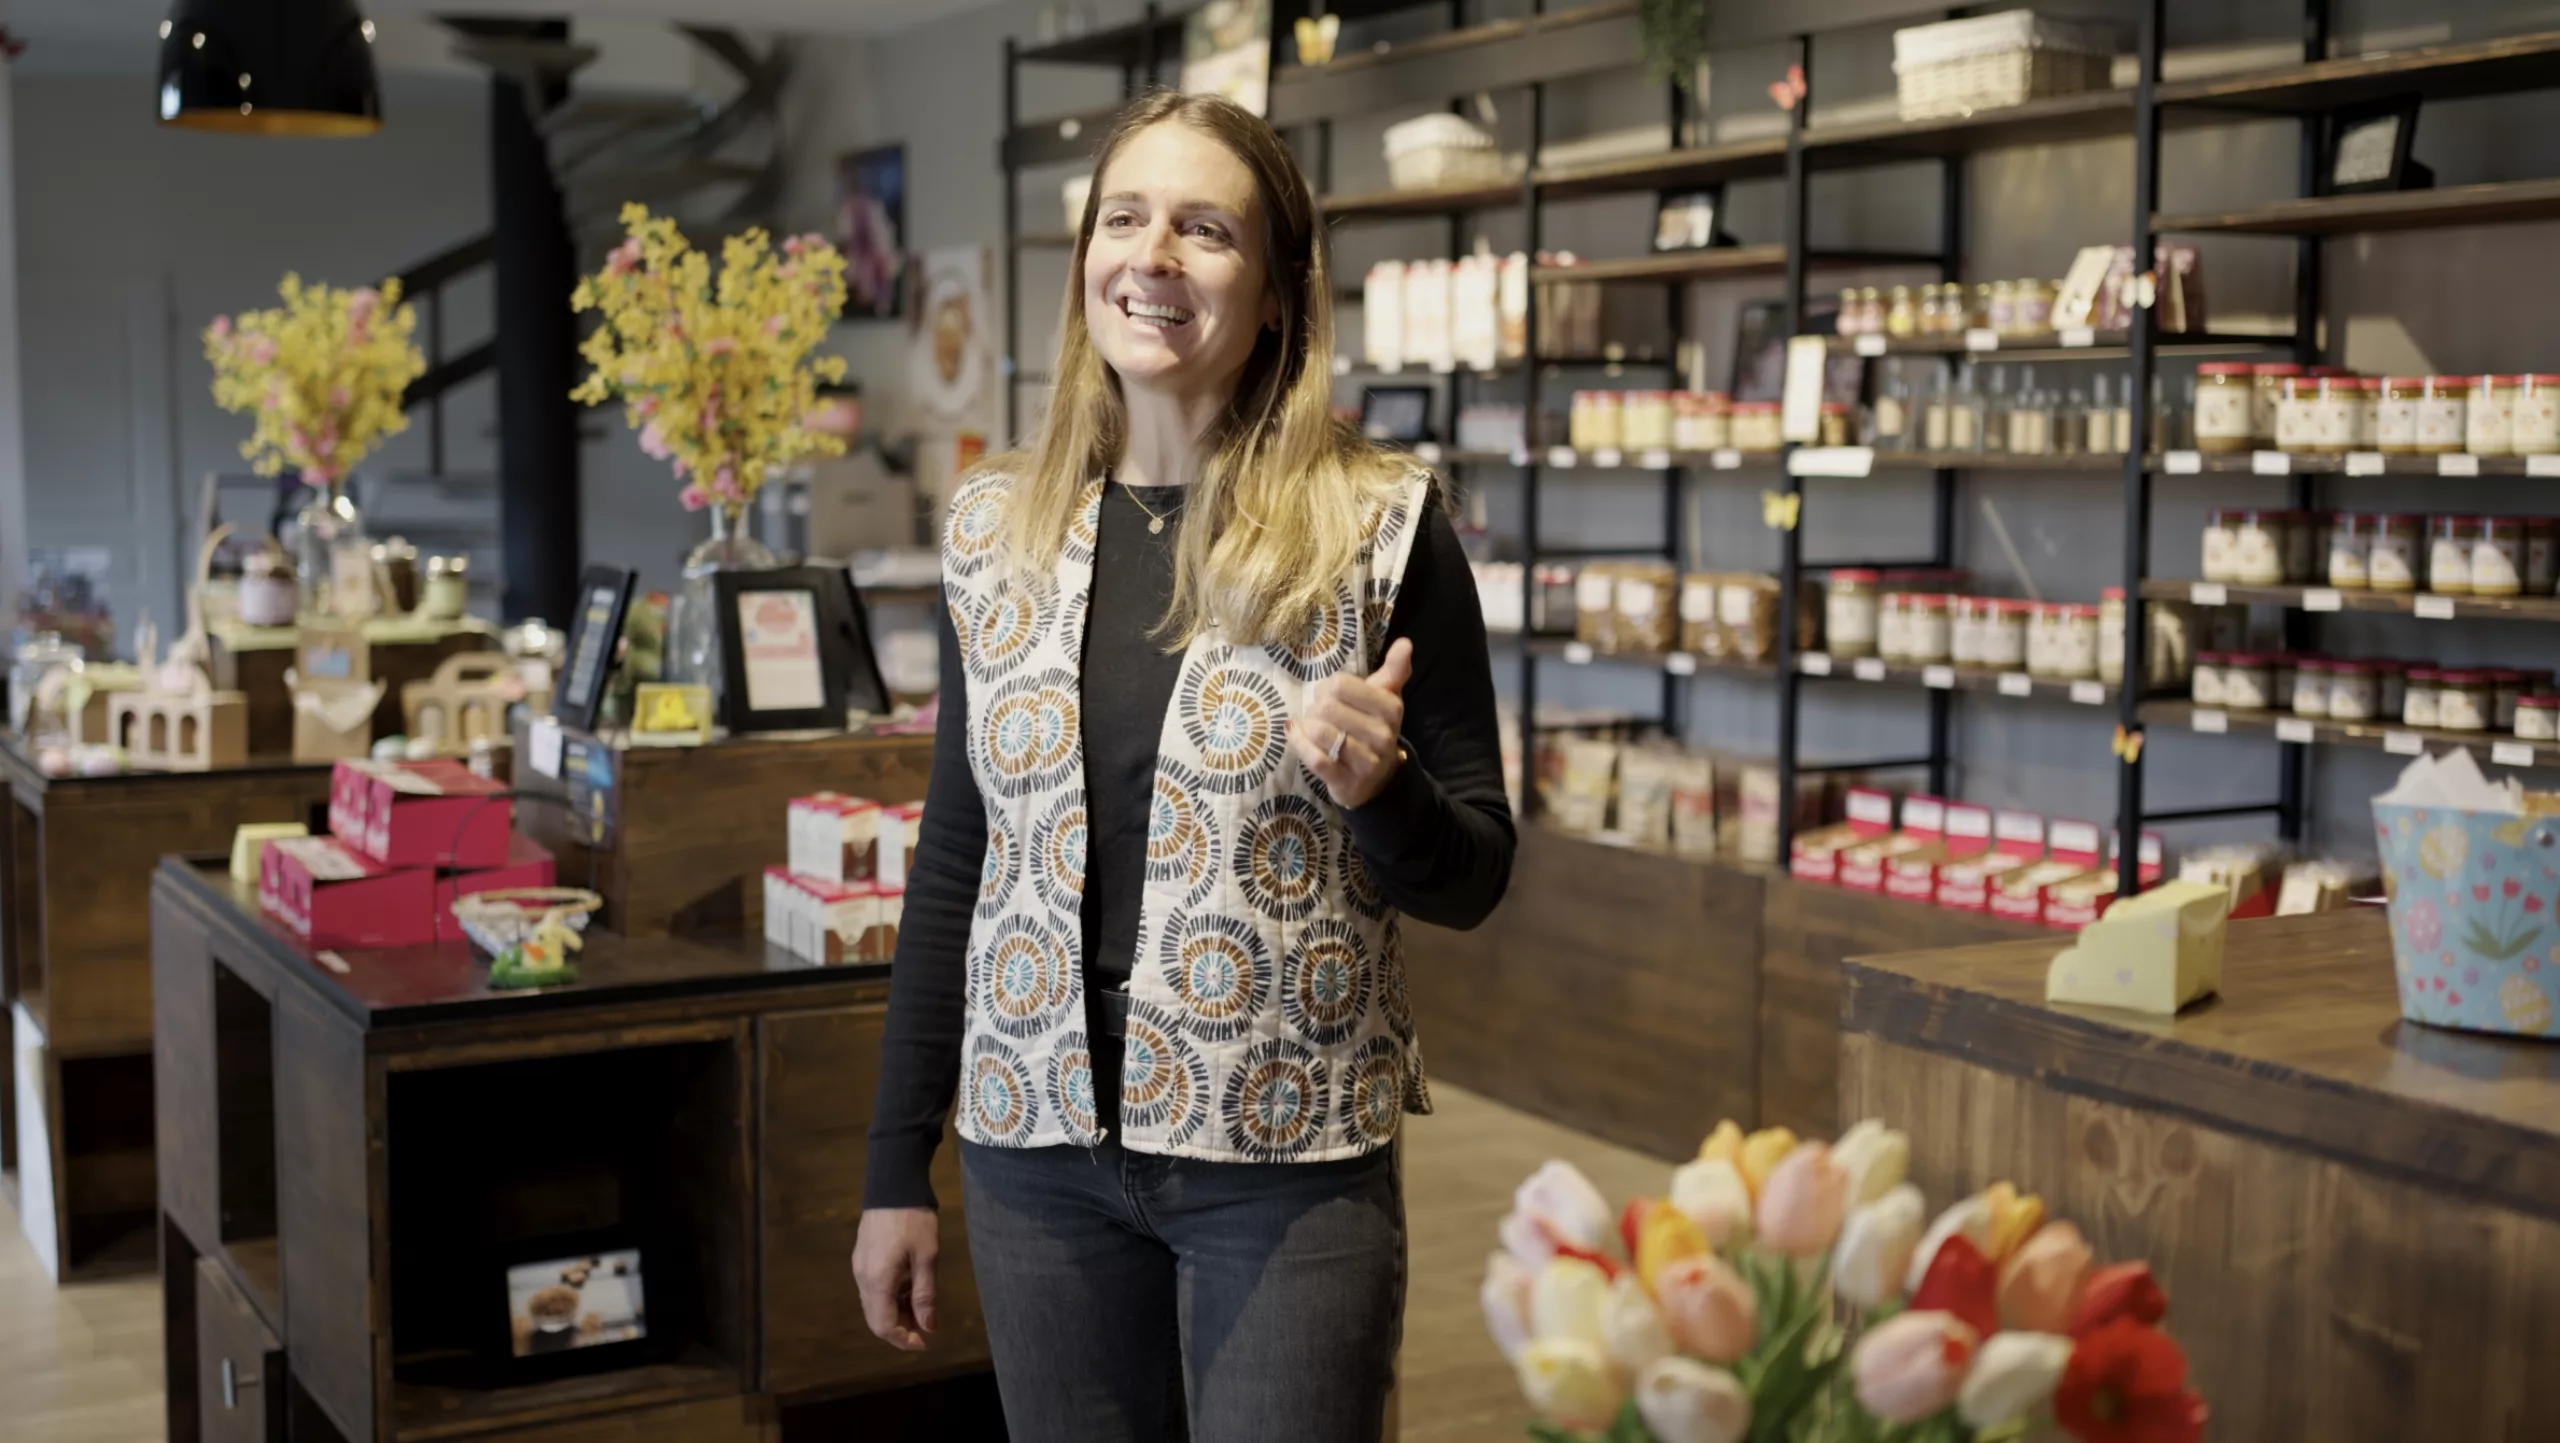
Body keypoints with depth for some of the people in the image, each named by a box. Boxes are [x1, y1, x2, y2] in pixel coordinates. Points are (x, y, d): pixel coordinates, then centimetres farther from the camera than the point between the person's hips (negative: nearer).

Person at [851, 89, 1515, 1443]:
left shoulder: (1382, 528, -6)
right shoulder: (994, 527, 3)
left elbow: (1473, 878, -1)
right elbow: (951, 863, 9)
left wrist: (1379, 788, -22)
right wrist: (897, 1169, 9)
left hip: (1288, 1160, -3)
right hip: (1035, 1144, 3)